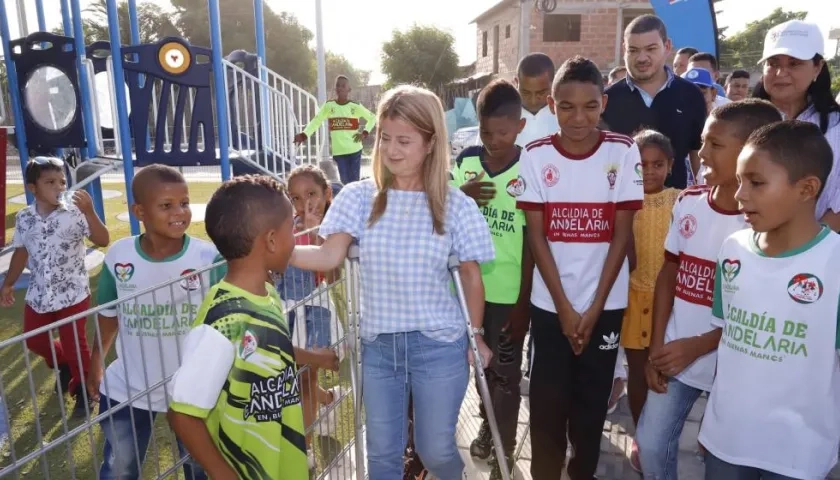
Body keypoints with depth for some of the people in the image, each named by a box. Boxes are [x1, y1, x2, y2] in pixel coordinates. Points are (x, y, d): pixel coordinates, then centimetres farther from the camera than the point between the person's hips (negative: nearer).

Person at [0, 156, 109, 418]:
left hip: (73, 293, -5)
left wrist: (89, 211, -35)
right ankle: (63, 365, 46)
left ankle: (82, 389, 27)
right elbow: (21, 252, 12)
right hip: (38, 294, 5)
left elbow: (103, 241, -24)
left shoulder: (74, 213, -14)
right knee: (33, 340, 17)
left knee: (75, 344, 5)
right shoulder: (24, 218, 0)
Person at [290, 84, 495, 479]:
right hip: (378, 346, 2)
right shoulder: (359, 197, -5)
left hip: (439, 345, -1)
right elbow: (329, 256, -16)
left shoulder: (456, 205, -7)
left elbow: (471, 277, 1)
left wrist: (476, 336, 5)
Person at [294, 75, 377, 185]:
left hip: (355, 150, -1)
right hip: (338, 151, 1)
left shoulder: (356, 106, 0)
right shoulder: (328, 105, 2)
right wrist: (304, 134, -20)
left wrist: (365, 133, -4)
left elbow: (372, 118, 11)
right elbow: (316, 121, -4)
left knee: (354, 181, 0)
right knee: (345, 181, 4)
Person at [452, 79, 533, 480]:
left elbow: (532, 241, -11)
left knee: (506, 372, 9)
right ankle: (487, 425, 44)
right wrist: (462, 196, -16)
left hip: (509, 292, -4)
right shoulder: (466, 160, -1)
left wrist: (524, 302, -11)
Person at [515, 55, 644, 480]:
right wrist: (564, 306, -8)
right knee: (548, 400, 7)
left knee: (592, 400, 13)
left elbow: (621, 234, -5)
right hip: (550, 303, 0)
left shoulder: (623, 152, -6)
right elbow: (537, 235, -5)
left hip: (606, 303, 0)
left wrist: (594, 307, -8)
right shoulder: (536, 155, -5)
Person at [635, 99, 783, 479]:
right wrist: (657, 346, -1)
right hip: (675, 354, 4)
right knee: (651, 445, 12)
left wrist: (697, 346, -15)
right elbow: (669, 274, 4)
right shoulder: (688, 201, -1)